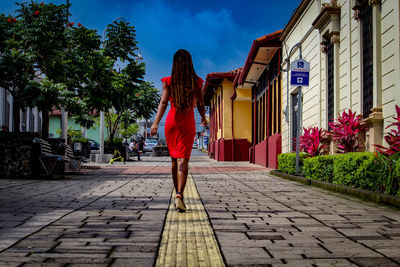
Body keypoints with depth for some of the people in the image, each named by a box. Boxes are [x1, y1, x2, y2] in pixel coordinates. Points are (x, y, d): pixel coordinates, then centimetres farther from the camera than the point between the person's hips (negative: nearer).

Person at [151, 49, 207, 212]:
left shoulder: (168, 81, 0)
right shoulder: (197, 82, 1)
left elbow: (163, 102, -12)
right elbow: (200, 104, 5)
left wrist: (156, 123, -18)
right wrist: (203, 119, 24)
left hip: (172, 120, 1)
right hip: (188, 122, -1)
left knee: (174, 159, 14)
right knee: (183, 159, -7)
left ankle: (178, 194, 23)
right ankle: (179, 195, -25)